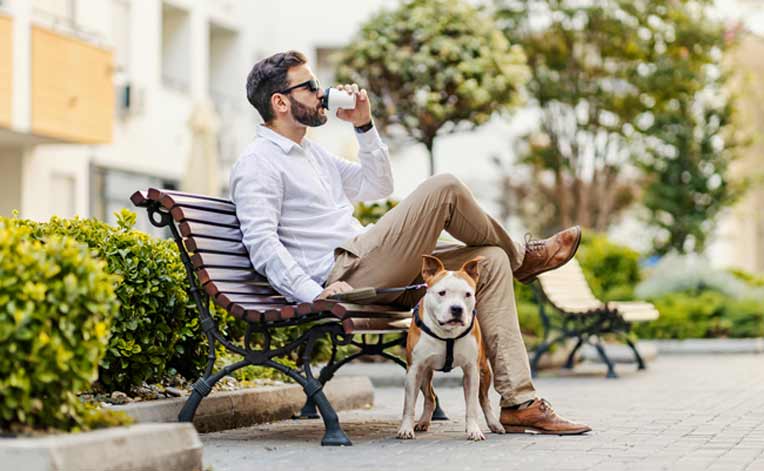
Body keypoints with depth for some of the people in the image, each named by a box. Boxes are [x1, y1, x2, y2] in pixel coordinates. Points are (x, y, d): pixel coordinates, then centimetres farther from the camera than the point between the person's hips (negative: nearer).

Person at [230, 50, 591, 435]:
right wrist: (314, 293, -27)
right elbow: (262, 244, -16)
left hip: (371, 271, 10)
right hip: (341, 278, -10)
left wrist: (364, 125, 18)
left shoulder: (311, 153, 25)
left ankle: (520, 402, -10)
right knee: (444, 189, -16)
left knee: (490, 261, -3)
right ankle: (522, 257, 14)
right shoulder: (257, 163, -5)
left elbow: (377, 186, 30)